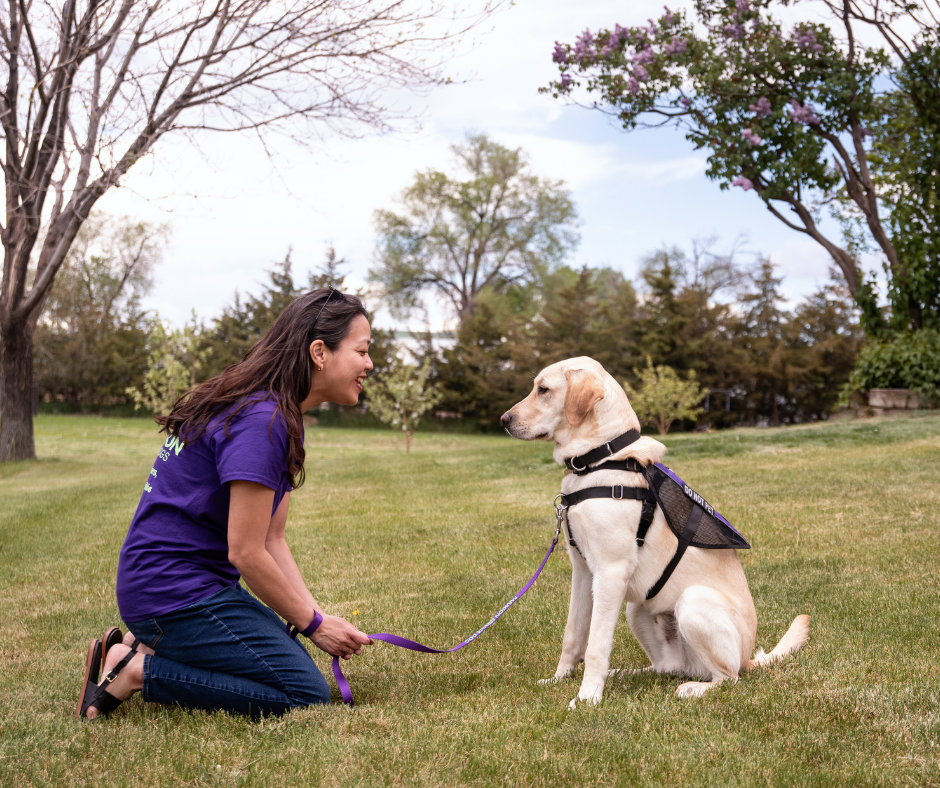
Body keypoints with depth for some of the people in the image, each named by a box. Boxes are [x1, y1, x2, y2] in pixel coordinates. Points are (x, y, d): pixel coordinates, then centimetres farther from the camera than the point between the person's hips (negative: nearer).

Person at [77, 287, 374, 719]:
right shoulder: (260, 421, -22)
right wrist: (313, 623, -9)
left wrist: (318, 616, -1)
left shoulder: (283, 419, 12)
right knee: (305, 693, -12)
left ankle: (146, 648, 12)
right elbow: (246, 552, -21)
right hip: (173, 590, -10)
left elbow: (271, 541, 10)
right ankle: (137, 670, -7)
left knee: (294, 662, 17)